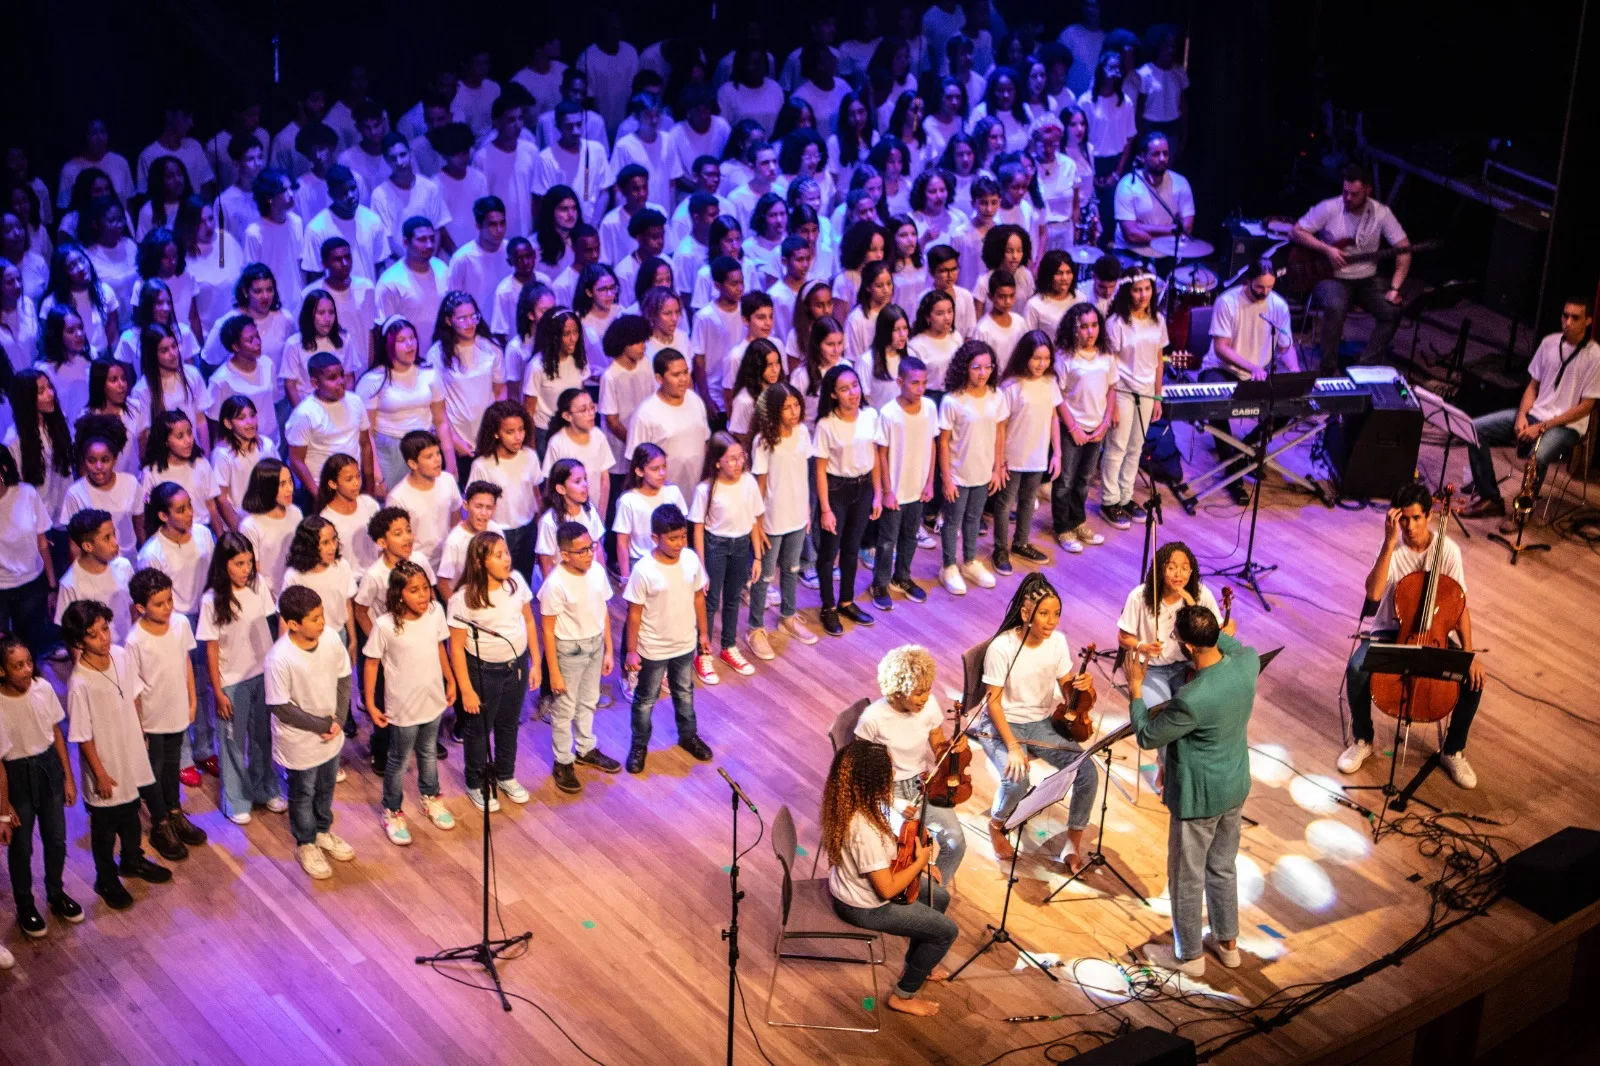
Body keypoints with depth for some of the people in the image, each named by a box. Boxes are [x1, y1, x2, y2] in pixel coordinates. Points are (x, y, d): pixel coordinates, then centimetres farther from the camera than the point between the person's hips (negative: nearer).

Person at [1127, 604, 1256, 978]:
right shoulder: (1249, 661, -15)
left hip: (1198, 796, -7)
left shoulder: (1191, 699, -35)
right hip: (1235, 787, 7)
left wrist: (1135, 688, -6)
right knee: (1223, 867, 25)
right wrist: (1212, 629, 10)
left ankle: (1189, 955, 31)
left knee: (1187, 877, 14)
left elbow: (1147, 736, -16)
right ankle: (1227, 943, 41)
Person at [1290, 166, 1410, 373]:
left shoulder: (1381, 213, -5)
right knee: (1335, 308, -36)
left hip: (1366, 279, 3)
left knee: (1392, 310, -22)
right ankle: (1330, 370, -25)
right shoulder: (1329, 208, -10)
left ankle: (1366, 367, -12)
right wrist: (1327, 249, -20)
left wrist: (1395, 288, -14)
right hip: (1331, 277, -3)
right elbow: (1295, 232, -7)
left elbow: (1404, 248, -4)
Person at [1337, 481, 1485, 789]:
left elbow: (1459, 605, -6)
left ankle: (1453, 751, 3)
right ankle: (1362, 740, -3)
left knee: (1473, 680, -23)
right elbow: (1373, 594, -33)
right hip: (1391, 630, -1)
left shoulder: (1448, 550, -12)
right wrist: (1390, 543, -36)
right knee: (1356, 669, -30)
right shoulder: (1391, 549, -15)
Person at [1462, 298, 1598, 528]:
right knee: (1475, 429, -12)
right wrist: (1521, 415, -7)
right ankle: (1490, 499, -5)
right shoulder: (1549, 343, 5)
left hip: (1566, 425, -6)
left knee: (1537, 456, -37)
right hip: (1534, 414, 6)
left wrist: (1542, 426, -19)